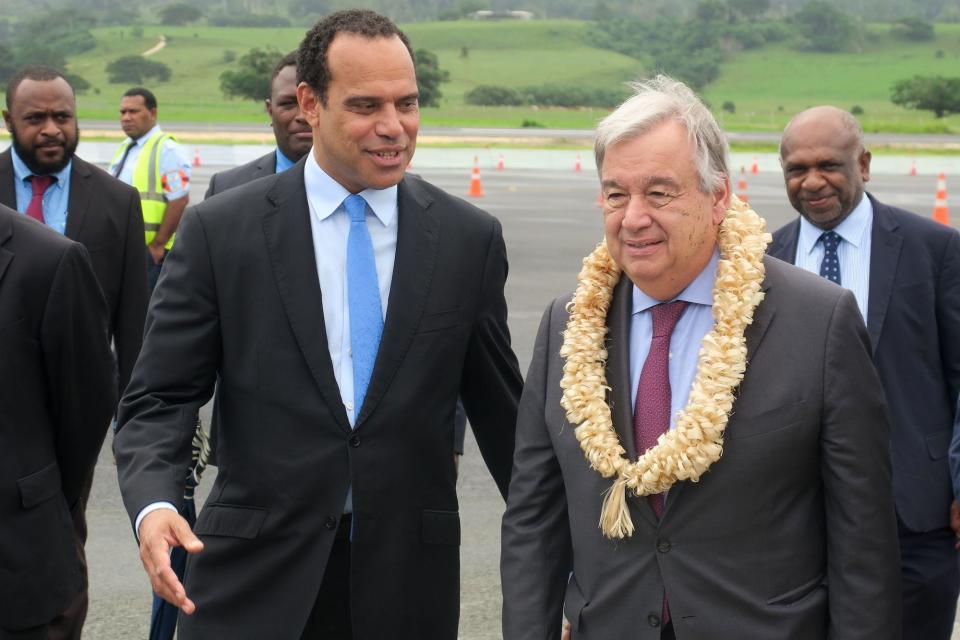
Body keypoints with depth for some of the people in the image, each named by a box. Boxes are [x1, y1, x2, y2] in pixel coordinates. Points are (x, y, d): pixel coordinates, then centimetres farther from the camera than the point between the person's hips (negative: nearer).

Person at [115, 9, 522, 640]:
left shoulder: (471, 238, 1)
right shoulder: (220, 231, -4)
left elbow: (499, 406, 9)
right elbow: (160, 398, -3)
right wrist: (154, 504, -21)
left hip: (409, 577, 2)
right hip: (256, 575, -1)